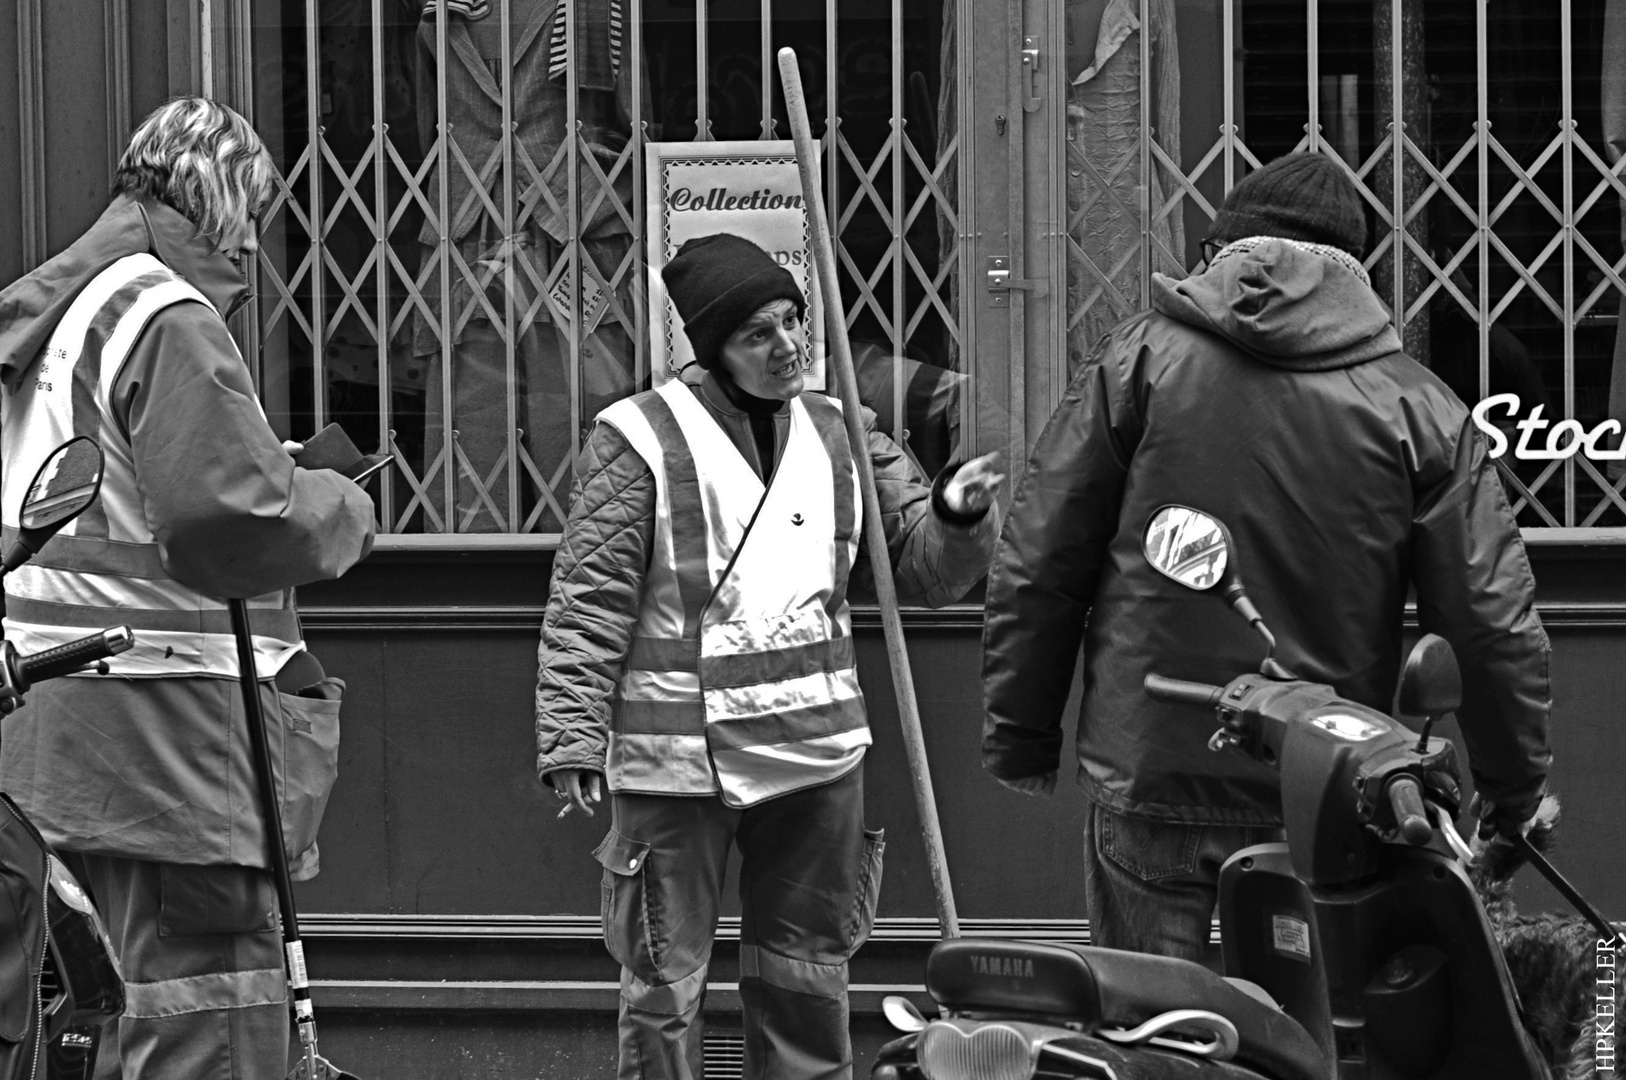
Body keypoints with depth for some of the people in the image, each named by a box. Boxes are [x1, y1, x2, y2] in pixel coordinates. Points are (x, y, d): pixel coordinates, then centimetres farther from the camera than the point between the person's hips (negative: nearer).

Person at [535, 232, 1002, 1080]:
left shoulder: (840, 436, 9)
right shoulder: (640, 440, -6)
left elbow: (924, 567, 11)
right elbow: (587, 604, -6)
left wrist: (959, 517, -11)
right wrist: (572, 738, -13)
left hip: (817, 753, 4)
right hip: (675, 759, -4)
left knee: (807, 982, 14)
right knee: (664, 986, 1)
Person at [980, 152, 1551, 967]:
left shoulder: (1140, 362, -1)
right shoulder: (1419, 409, 0)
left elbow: (1035, 571, 1)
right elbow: (1492, 622, 0)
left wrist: (1020, 741, 11)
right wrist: (1514, 795, 12)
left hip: (1152, 782, -1)